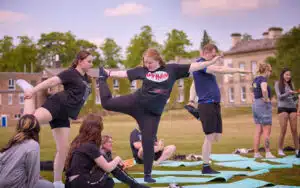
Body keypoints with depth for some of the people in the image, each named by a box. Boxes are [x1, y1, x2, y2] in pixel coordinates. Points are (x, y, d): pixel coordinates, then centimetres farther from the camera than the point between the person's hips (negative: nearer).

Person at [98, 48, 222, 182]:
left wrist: (211, 62, -10)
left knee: (148, 142, -1)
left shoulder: (171, 69, -2)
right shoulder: (143, 70, 2)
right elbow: (124, 74, 8)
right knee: (107, 103, 0)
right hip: (135, 102, 1)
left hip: (152, 113, -1)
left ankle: (147, 175, 11)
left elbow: (193, 67, -4)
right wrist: (109, 74, 6)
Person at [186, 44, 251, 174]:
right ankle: (206, 167, 0)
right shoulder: (200, 64, -11)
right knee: (210, 137, -7)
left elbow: (194, 85, 21)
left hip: (214, 105, 9)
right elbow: (220, 70, -23)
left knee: (217, 136, 8)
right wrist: (238, 70, -16)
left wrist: (191, 100, 10)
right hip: (207, 104, -9)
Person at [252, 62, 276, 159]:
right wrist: (266, 99, -19)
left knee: (258, 130, 9)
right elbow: (264, 90, -33)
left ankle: (256, 153, 9)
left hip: (255, 104, 9)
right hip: (263, 105, -9)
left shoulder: (255, 79, 13)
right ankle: (268, 153, -1)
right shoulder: (263, 79, -13)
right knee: (267, 130, -3)